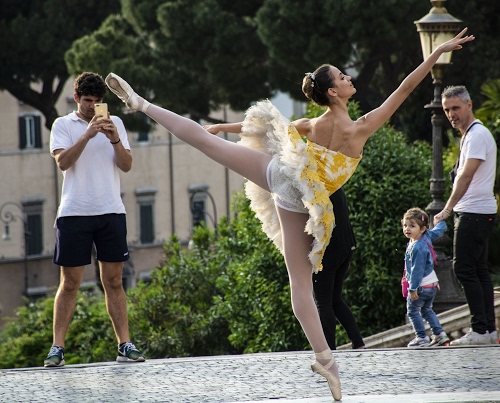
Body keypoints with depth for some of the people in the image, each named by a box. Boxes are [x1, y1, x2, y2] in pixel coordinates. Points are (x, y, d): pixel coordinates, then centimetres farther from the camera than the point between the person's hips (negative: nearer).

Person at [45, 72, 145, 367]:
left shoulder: (114, 123, 12)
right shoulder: (63, 125, 6)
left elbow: (127, 165, 5)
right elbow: (63, 161, -9)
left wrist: (115, 140, -12)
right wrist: (88, 134, -18)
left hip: (111, 211, 2)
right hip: (74, 213, -2)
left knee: (114, 280, 3)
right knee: (70, 282, -2)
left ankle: (125, 345, 2)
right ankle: (58, 347, -1)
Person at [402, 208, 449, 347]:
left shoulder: (417, 248, -26)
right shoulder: (427, 237, -1)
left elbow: (417, 269, -27)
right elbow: (438, 230, 19)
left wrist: (413, 288, -25)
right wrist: (441, 220, 41)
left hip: (421, 286, -10)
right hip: (433, 284, 10)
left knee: (413, 311, 4)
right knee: (427, 310, 22)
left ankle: (422, 337, 5)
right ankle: (439, 334, 16)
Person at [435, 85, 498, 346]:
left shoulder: (477, 135, -14)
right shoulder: (469, 135, 19)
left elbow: (467, 175, -22)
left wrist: (448, 208, -25)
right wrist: (452, 209, 21)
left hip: (475, 213, -10)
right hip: (473, 213, 10)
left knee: (464, 269, -11)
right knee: (479, 270, 9)